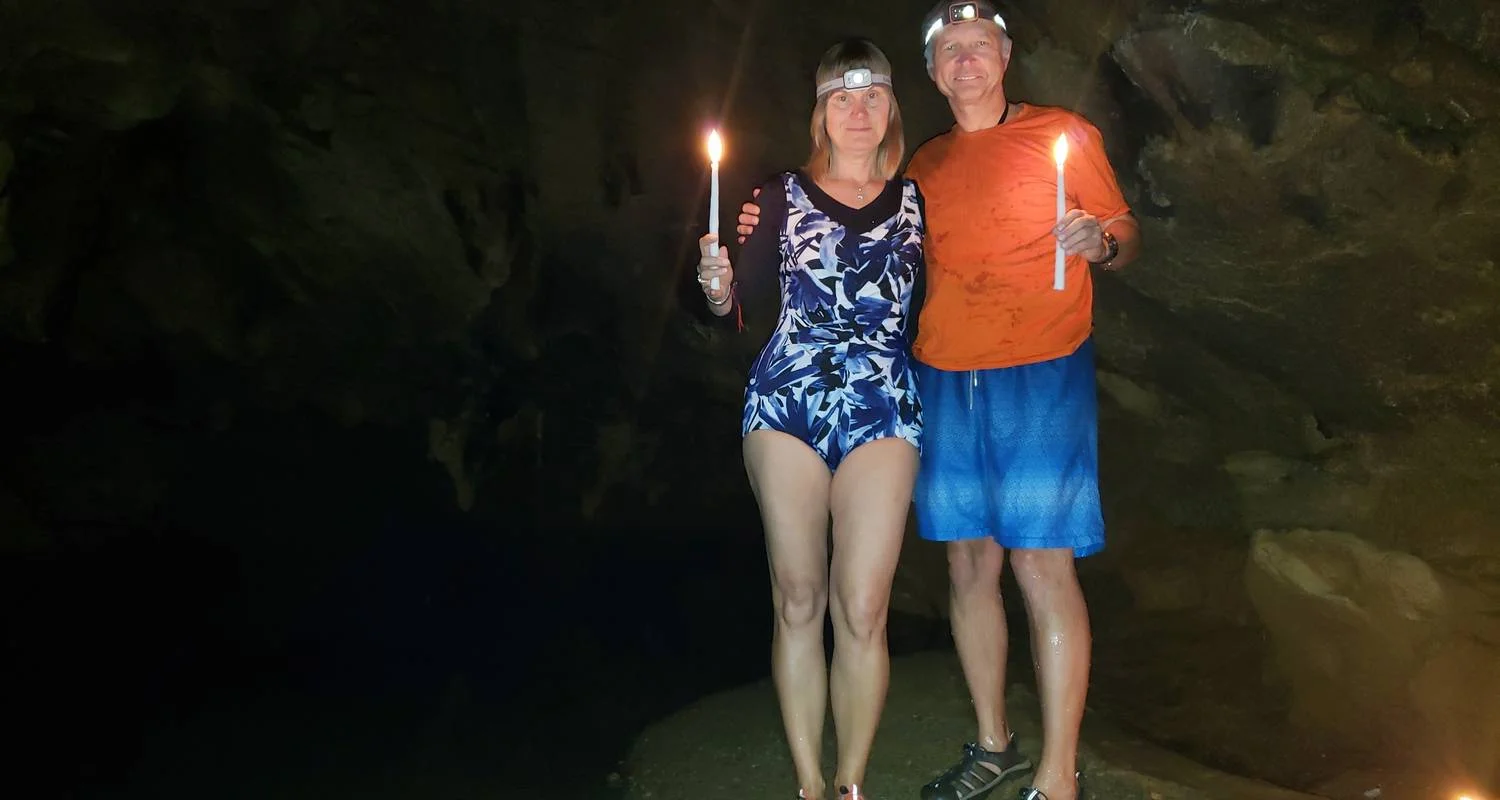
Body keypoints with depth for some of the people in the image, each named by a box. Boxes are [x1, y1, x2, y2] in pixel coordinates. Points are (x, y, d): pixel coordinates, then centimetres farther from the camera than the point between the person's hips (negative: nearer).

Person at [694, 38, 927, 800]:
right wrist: (718, 285, -15)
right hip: (786, 402, 0)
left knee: (862, 610, -4)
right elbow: (736, 309, 6)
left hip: (882, 411, 0)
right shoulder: (782, 197, 8)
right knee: (797, 601, 4)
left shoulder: (915, 202, 11)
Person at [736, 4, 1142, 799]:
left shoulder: (1064, 135, 5)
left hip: (1040, 375, -4)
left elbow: (1124, 235, 5)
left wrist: (1098, 242, -19)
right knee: (968, 560, 7)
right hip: (943, 380, 4)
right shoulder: (924, 166, 16)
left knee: (1042, 562, -6)